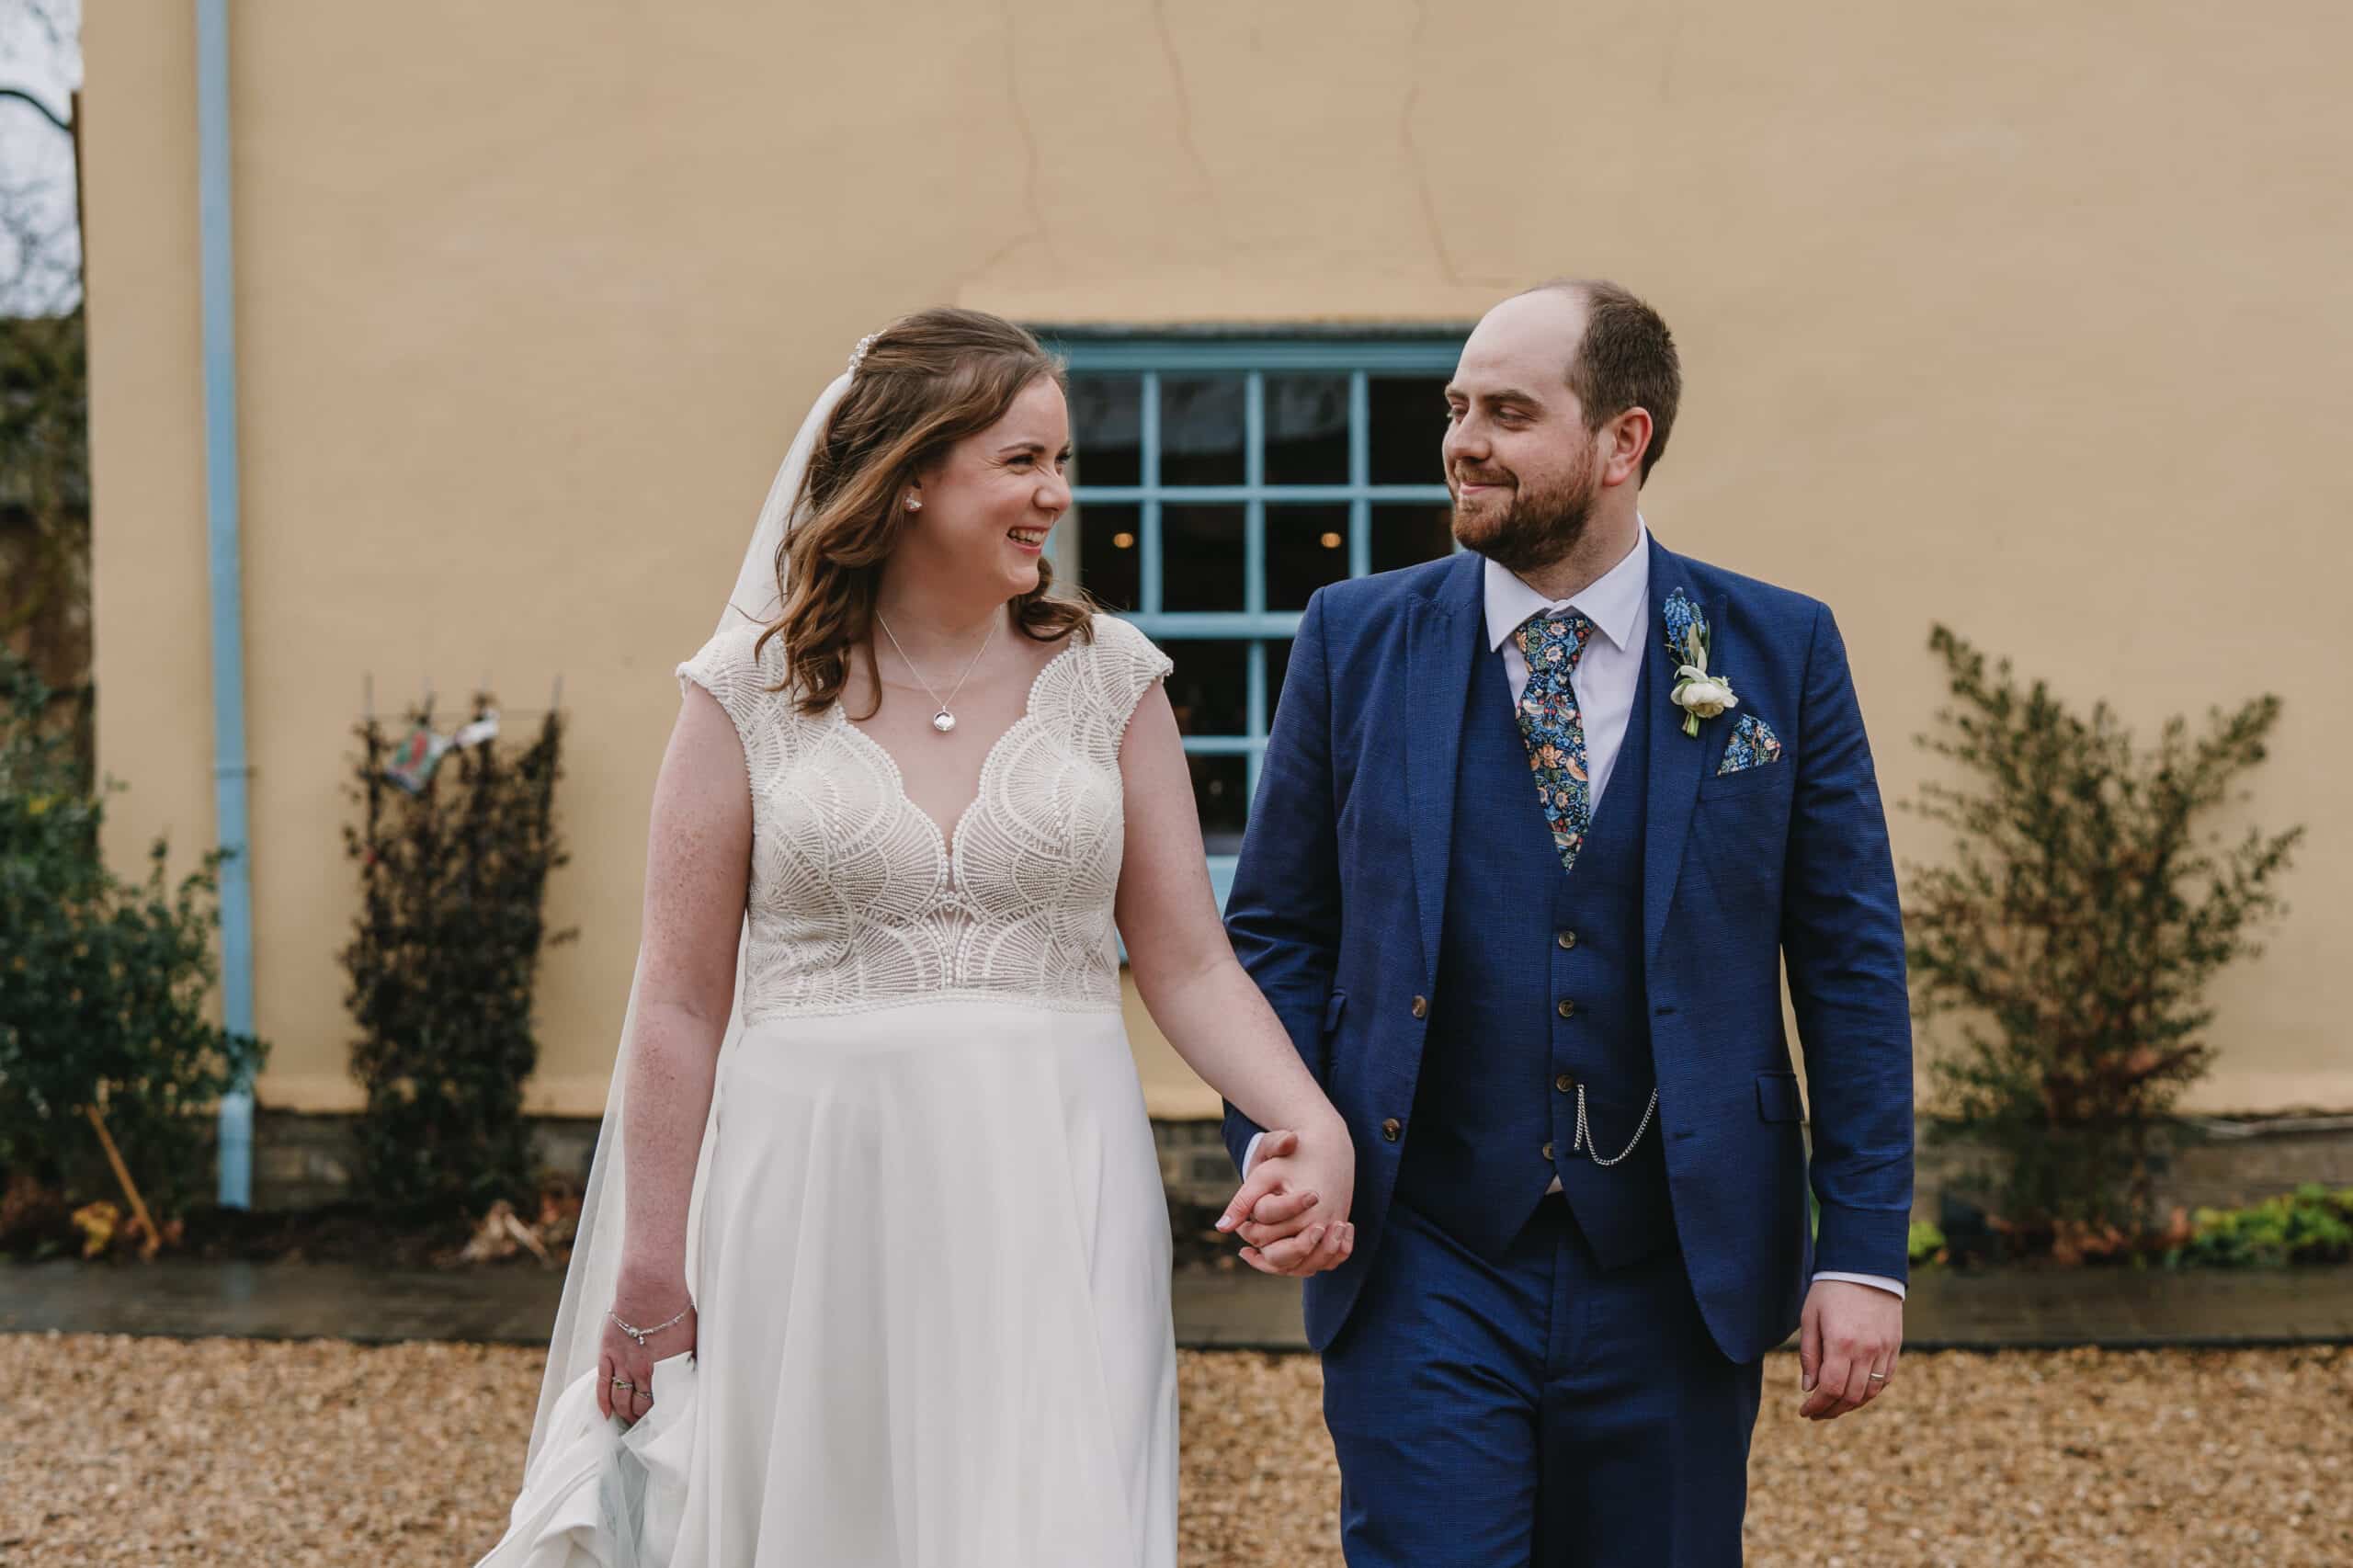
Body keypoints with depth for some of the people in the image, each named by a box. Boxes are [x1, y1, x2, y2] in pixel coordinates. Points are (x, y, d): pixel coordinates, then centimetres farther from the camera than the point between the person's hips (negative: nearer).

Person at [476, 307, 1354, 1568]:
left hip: (1045, 1199, 1)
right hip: (817, 1206, -1)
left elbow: (1189, 963, 3)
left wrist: (1315, 1125, -14)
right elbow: (682, 1003, 2)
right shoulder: (753, 690, 0)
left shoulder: (1108, 678, 5)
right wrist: (651, 1264, 1)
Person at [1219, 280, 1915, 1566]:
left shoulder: (1779, 652, 0)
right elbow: (1275, 930, 7)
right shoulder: (1356, 640, 2)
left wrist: (1864, 1252, -4)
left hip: (1672, 1272, 1)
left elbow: (1850, 961, 1)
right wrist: (1275, 1142, -10)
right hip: (1424, 1263, 0)